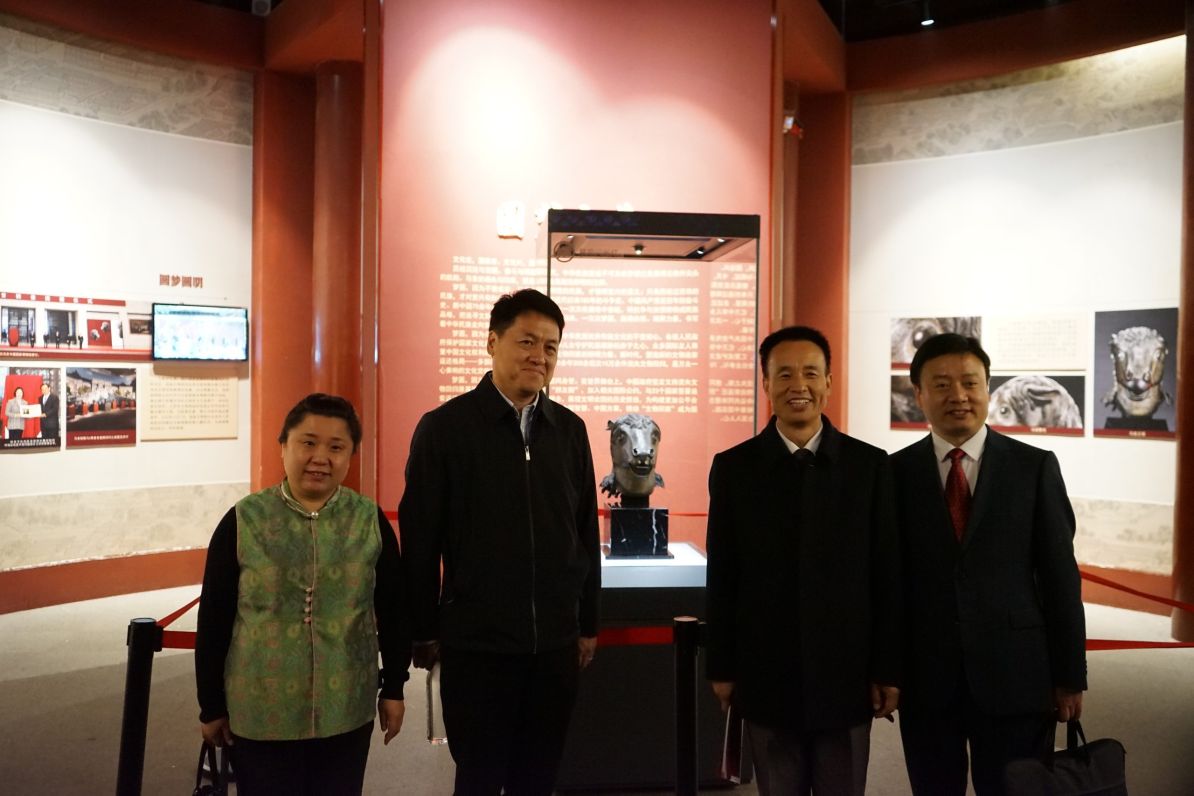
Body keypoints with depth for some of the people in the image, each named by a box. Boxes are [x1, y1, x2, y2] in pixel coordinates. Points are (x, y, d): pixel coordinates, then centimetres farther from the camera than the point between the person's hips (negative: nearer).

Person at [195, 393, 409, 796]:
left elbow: (392, 610, 3)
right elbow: (213, 621, -2)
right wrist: (211, 706, 1)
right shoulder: (243, 521, -8)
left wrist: (394, 687, 6)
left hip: (346, 711, 1)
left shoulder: (370, 520, -4)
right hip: (259, 713, -1)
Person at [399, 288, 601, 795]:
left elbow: (586, 534, 9)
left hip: (556, 642, 4)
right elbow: (420, 540, -5)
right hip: (475, 643, -3)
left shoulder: (570, 429, 4)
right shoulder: (445, 427, -8)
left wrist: (588, 624, 11)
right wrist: (424, 632, -1)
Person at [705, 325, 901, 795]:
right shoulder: (734, 468, -1)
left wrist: (889, 669, -1)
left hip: (846, 674, 0)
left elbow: (888, 574, -1)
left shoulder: (870, 465, -1)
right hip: (765, 676, 0)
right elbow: (721, 577, 1)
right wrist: (721, 668, 1)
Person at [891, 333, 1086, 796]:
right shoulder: (896, 472, -1)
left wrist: (1070, 675, 0)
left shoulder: (1035, 467, 0)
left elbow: (1060, 575, 0)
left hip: (1016, 675, 0)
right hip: (924, 679, 1)